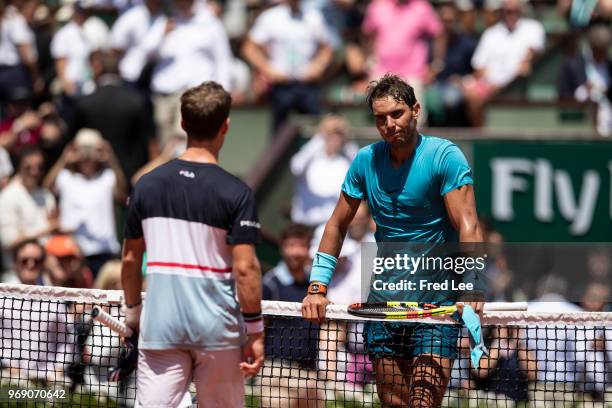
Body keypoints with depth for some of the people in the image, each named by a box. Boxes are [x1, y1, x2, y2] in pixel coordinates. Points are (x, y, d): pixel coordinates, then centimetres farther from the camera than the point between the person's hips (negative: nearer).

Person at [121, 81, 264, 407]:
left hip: (160, 328, 2)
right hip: (218, 330, -2)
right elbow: (245, 268, -13)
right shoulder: (236, 193, -9)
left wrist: (133, 312, 23)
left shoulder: (147, 185, 3)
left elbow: (130, 259, 9)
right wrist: (255, 331, -5)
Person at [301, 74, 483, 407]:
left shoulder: (445, 156, -10)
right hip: (383, 301, 5)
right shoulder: (366, 161, 4)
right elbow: (337, 225, 13)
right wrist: (317, 288, 3)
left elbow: (467, 226, -20)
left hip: (435, 301, -5)